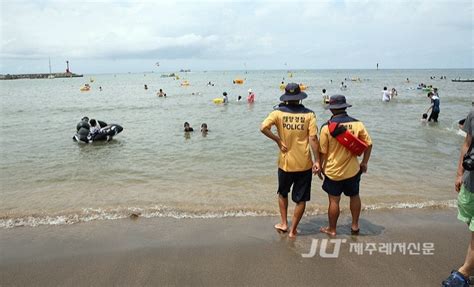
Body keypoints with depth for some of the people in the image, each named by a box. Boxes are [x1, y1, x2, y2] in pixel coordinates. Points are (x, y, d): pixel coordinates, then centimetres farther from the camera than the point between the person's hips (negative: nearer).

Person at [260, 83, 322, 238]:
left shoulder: (278, 112, -6)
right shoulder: (309, 114, -6)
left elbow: (263, 128, -20)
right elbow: (313, 139, -10)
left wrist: (278, 140, -7)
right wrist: (317, 161, -6)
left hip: (285, 163, 1)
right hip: (304, 164, 0)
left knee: (282, 194, 26)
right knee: (301, 200, 13)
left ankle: (283, 223, 31)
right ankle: (293, 230, 20)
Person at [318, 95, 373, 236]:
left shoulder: (327, 127, -13)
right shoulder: (357, 124, -6)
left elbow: (323, 151, -9)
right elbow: (368, 144, -2)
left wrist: (321, 166, 7)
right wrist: (364, 163, 11)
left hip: (333, 171, -2)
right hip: (352, 170, 3)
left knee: (334, 201, 9)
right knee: (354, 196, 22)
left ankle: (332, 229, 25)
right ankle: (355, 225, 36)